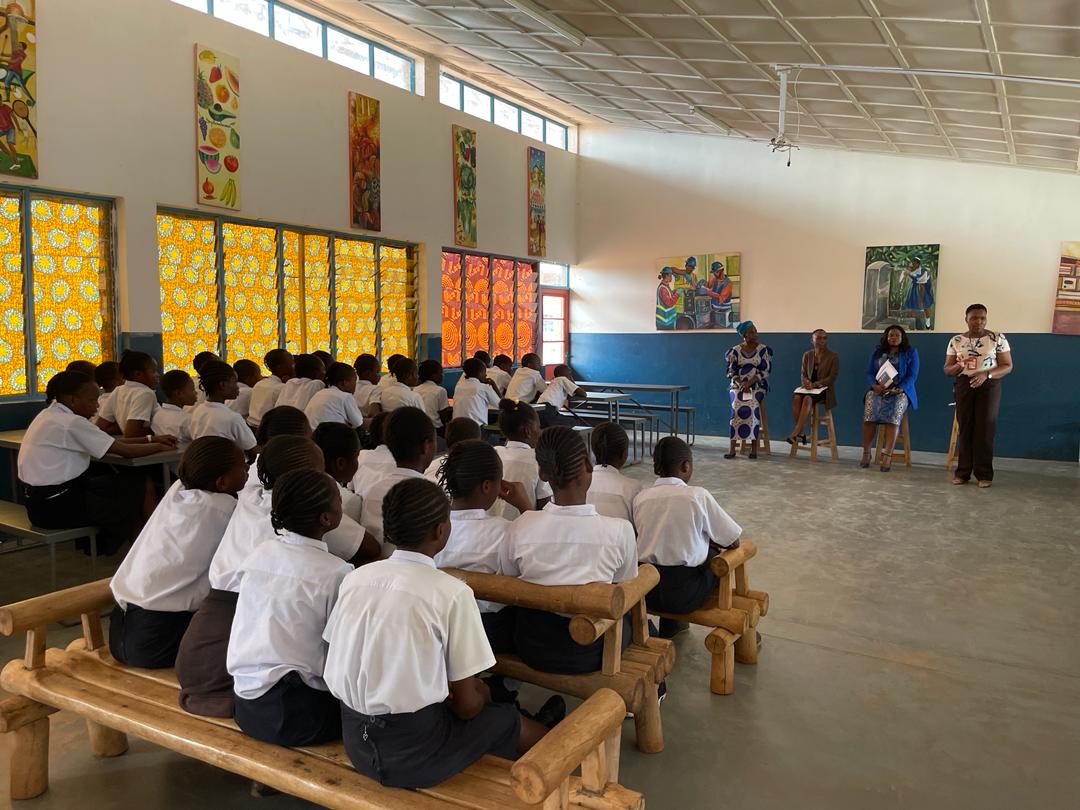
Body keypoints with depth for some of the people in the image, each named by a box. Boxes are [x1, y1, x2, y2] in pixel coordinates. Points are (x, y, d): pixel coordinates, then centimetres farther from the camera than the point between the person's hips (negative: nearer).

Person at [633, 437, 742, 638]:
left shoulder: (640, 497, 0)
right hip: (684, 595, -3)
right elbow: (733, 542, -2)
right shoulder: (698, 496, -10)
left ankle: (670, 628, 41)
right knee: (715, 555, 23)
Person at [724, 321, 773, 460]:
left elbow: (765, 371, -3)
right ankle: (732, 447, -28)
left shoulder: (763, 350, 3)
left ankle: (754, 446, -27)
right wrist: (740, 384, -16)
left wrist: (749, 383, -16)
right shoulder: (735, 351, 5)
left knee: (752, 405, -32)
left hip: (757, 386, 0)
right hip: (738, 385, 0)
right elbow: (731, 372, 3)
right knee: (737, 405, -30)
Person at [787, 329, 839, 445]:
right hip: (808, 387, 4)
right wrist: (805, 381, -14)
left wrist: (815, 384, -21)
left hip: (824, 389, -4)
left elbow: (832, 377, -7)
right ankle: (801, 433, -25)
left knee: (808, 399, -35)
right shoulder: (807, 355, 12)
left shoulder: (834, 356, 0)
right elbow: (803, 373, 12)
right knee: (796, 398, -31)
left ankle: (795, 433, -37)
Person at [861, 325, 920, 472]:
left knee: (893, 415, -34)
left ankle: (887, 455, -42)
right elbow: (869, 372, 9)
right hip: (878, 389, 2)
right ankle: (866, 453, -28)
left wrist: (898, 389, -18)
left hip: (900, 391, -2)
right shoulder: (877, 352, 18)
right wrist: (875, 385, -13)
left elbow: (912, 376, 0)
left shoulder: (911, 352, 10)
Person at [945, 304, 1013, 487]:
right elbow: (947, 369, 7)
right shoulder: (956, 341, 5)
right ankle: (963, 472, 6)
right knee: (965, 428, 1)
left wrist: (986, 374, -19)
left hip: (989, 385, -2)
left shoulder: (998, 338, -2)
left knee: (985, 429, -4)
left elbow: (1008, 366, -2)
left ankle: (984, 474, 2)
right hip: (964, 385, 2)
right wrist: (959, 366, -16)